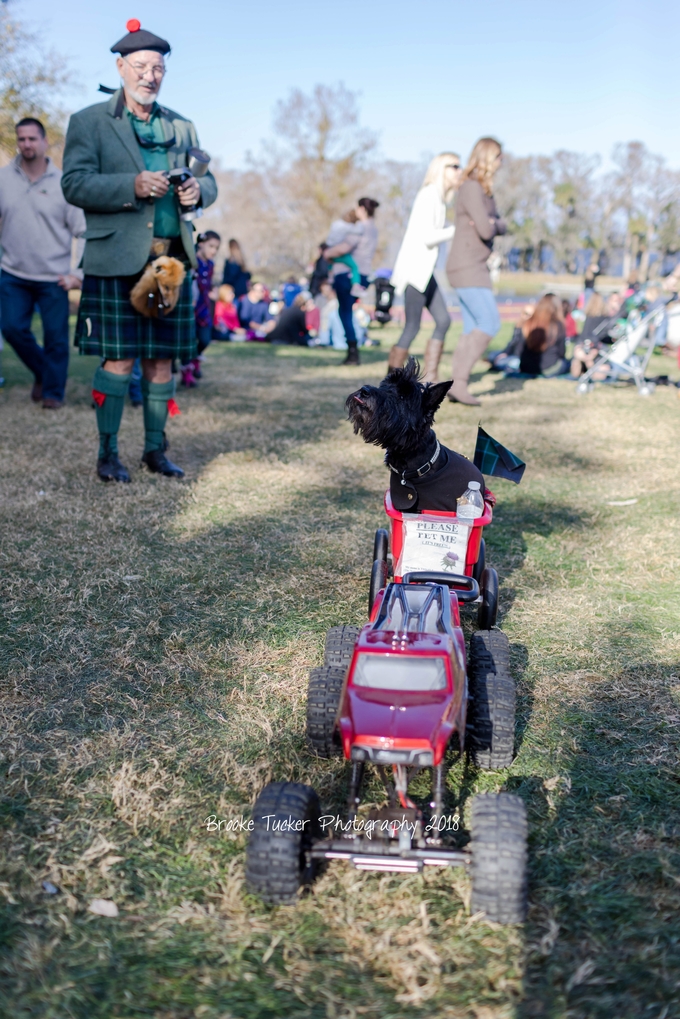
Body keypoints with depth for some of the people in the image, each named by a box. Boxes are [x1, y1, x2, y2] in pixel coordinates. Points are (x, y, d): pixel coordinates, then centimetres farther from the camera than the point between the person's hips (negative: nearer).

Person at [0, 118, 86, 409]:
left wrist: (78, 273, -8)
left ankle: (53, 391, 18)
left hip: (53, 277, -2)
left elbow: (84, 231, -2)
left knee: (55, 336, 1)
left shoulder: (63, 183, -4)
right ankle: (42, 372, 25)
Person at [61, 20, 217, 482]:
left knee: (162, 358, 7)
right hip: (117, 261, -4)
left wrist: (197, 190, -6)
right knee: (119, 359, -4)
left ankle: (156, 449, 19)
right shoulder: (88, 122, 4)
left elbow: (208, 182, 19)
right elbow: (74, 183, -7)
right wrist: (132, 186, -20)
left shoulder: (182, 127, 18)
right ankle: (108, 453, 8)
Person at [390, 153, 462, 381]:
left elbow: (431, 235, 14)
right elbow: (427, 237, -19)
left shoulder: (439, 198, 16)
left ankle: (429, 378, 9)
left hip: (425, 270, 10)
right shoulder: (429, 195, -12)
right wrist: (457, 230, -12)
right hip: (414, 269, -10)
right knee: (412, 328, -9)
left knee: (443, 321, 5)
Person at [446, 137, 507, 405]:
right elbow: (486, 230, -21)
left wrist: (492, 223, -7)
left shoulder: (485, 190, 18)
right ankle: (459, 381, -14)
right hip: (467, 267, -10)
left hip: (474, 268, 10)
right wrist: (491, 224, 1)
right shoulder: (471, 188, -14)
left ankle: (456, 386, 6)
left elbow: (500, 227, 15)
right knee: (490, 324, -14)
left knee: (473, 330, 6)